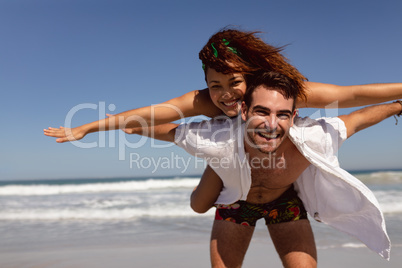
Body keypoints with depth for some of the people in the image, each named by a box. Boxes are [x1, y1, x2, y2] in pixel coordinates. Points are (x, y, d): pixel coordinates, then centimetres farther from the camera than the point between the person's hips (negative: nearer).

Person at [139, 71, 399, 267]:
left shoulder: (311, 141, -39)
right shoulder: (217, 141, -41)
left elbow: (360, 117, -19)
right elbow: (167, 130, -21)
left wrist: (397, 106, -2)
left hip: (285, 201, 1)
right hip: (235, 202, 0)